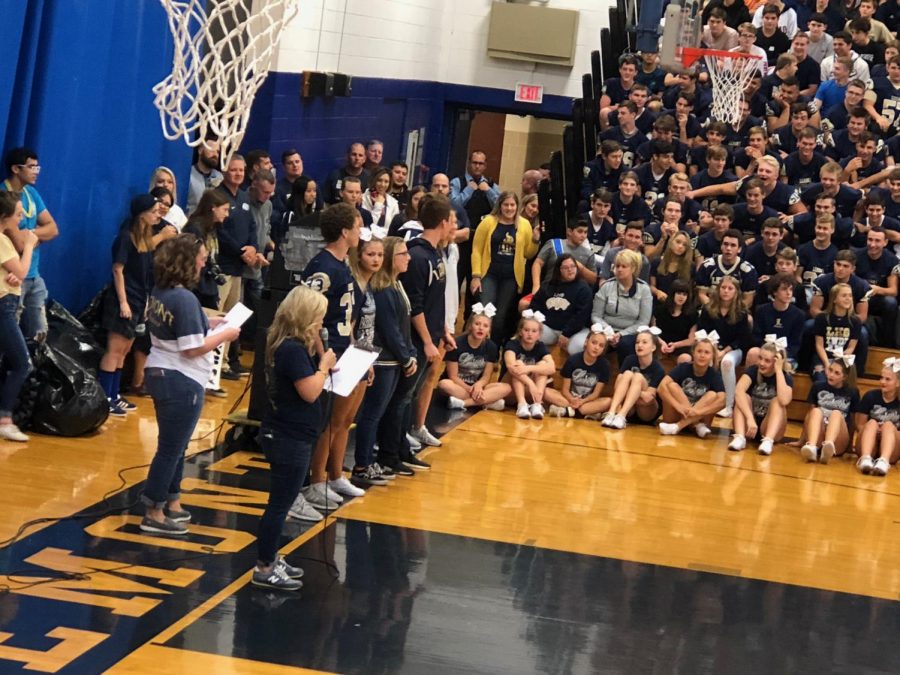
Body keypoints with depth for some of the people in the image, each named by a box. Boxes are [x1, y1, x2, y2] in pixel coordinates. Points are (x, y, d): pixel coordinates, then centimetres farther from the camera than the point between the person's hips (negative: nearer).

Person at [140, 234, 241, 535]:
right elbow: (192, 348, -22)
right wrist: (224, 336, -10)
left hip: (159, 374, 9)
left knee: (174, 445, 21)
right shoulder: (185, 299, -22)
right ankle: (154, 515, 9)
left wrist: (208, 323, 11)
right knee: (172, 448, 1)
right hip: (181, 383, -9)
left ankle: (171, 504, 31)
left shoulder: (160, 291, 4)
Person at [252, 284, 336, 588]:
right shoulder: (293, 350, -22)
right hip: (289, 439, -10)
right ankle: (264, 569, 4)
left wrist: (322, 368, 2)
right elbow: (310, 392, -24)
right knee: (279, 504, -2)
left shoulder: (286, 346, 8)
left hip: (285, 436, 10)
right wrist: (324, 366, -11)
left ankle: (271, 559, 28)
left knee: (280, 503, 19)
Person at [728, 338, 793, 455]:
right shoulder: (753, 371, -5)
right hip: (749, 426, 1)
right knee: (743, 397, -21)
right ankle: (740, 437, -40)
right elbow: (738, 392, -28)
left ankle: (768, 440, -43)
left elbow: (784, 401, -31)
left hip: (770, 428, -1)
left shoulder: (786, 377, -7)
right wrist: (750, 418, -41)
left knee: (777, 401, -24)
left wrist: (778, 370, -25)